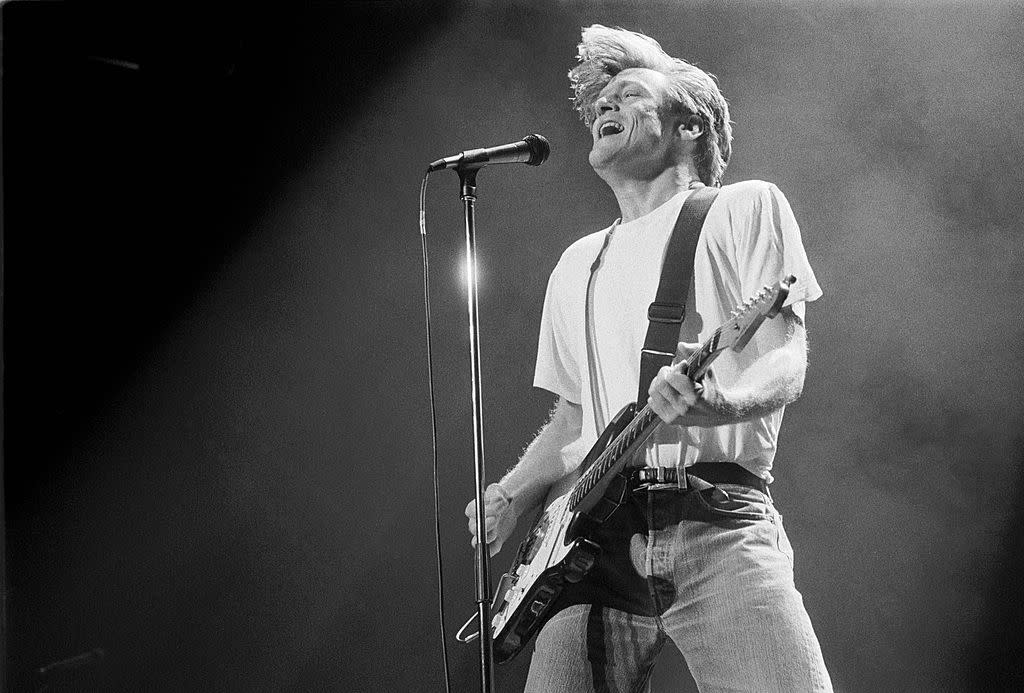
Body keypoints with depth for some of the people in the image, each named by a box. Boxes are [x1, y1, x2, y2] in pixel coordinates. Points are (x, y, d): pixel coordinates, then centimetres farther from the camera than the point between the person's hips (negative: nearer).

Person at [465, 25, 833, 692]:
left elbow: (787, 361, -1)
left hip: (717, 520, -4)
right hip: (596, 534, 4)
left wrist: (722, 403, -23)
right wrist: (510, 497, 9)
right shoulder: (577, 265, 24)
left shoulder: (743, 207, 9)